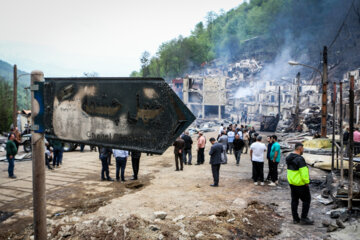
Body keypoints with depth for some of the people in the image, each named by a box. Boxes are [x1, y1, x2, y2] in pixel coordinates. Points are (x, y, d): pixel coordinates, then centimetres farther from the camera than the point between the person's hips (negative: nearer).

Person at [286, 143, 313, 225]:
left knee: (294, 200, 14)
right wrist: (307, 182, -12)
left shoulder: (289, 157, 6)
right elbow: (303, 172, -23)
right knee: (306, 200, 5)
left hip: (292, 182, 9)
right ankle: (304, 218, 9)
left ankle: (295, 218, 21)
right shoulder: (300, 159, -22)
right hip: (300, 184, -8)